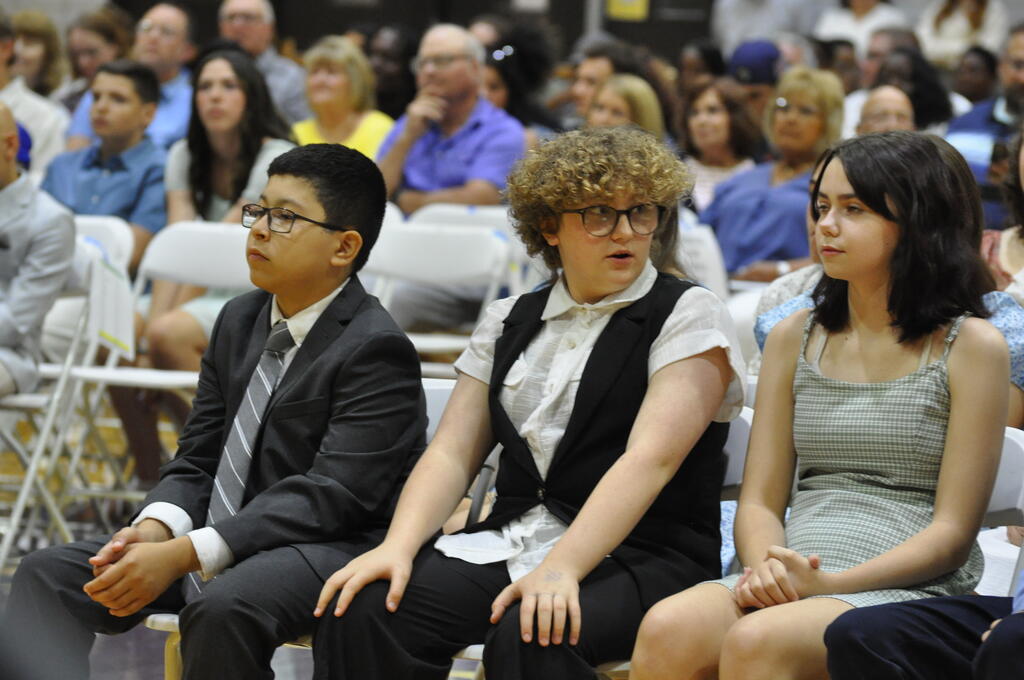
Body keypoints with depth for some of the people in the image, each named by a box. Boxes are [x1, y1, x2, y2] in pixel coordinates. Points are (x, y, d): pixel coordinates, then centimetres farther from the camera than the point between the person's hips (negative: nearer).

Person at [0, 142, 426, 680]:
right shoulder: (238, 321, 13)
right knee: (46, 575, -5)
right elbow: (197, 459, 12)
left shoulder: (377, 351, -13)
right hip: (220, 540, 8)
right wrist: (153, 530, -12)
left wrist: (180, 556, -27)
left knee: (222, 607, -38)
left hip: (326, 547, -8)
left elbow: (332, 493, -22)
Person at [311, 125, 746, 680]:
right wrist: (398, 546, -12)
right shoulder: (510, 322, 16)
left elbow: (651, 458, -15)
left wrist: (560, 569, -28)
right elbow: (452, 454, 9)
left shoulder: (688, 316, -1)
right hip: (511, 543, 5)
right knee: (360, 609, -21)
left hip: (642, 558, -5)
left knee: (530, 635, -37)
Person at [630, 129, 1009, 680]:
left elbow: (953, 530, -2)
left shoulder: (971, 346, 3)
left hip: (912, 589, -4)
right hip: (794, 581, 4)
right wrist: (767, 568, -9)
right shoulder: (795, 338, 18)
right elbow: (759, 501, 15)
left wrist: (830, 583, -15)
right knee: (667, 630, -29)